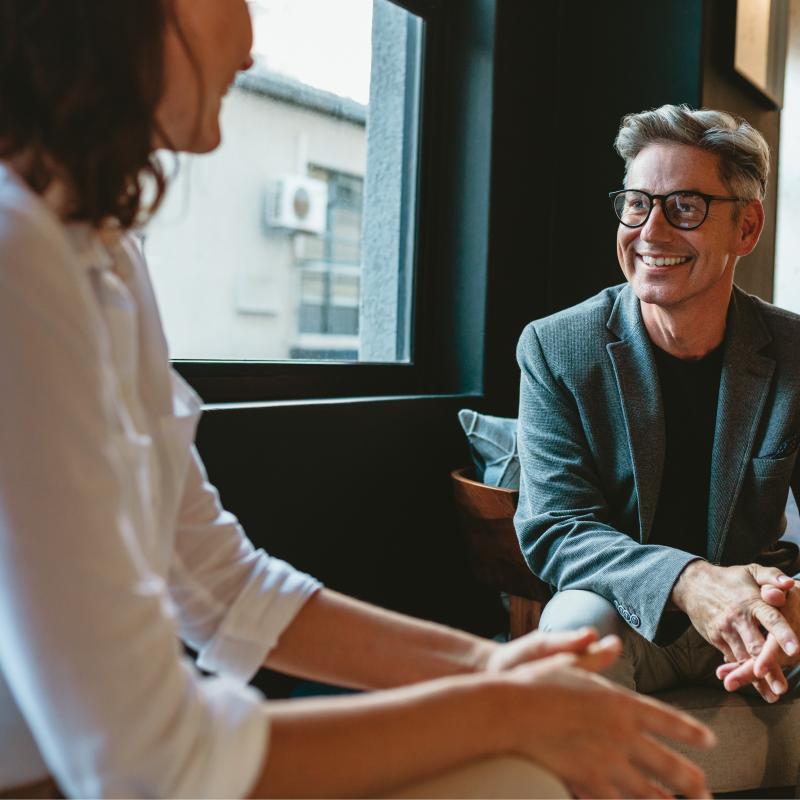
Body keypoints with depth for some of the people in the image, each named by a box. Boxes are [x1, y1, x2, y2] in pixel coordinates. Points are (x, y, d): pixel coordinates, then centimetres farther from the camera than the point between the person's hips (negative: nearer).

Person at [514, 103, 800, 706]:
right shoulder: (554, 349, -9)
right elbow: (554, 526, -15)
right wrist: (685, 581, -34)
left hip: (751, 613, 2)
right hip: (628, 622, -1)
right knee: (576, 621, -34)